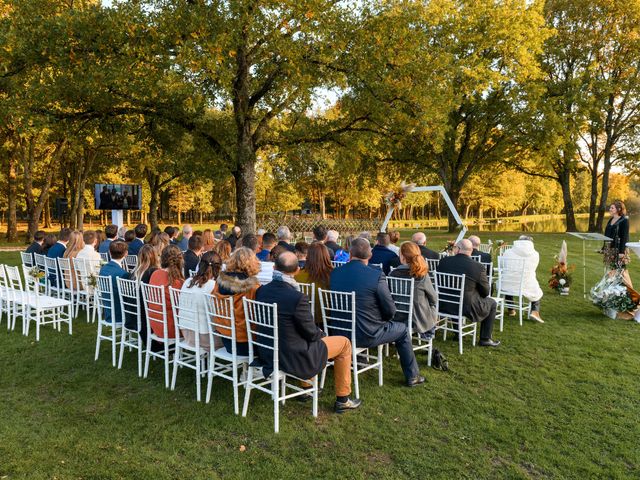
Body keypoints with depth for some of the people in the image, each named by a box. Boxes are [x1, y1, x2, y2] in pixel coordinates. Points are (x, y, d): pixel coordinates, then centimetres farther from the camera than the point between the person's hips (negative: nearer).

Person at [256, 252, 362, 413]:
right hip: (291, 357, -7)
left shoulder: (261, 291, -7)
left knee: (318, 336, 34)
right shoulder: (297, 298, -27)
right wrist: (321, 333, 9)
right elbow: (311, 333, -15)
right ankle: (342, 399, 22)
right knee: (344, 343, 11)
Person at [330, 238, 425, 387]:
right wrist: (383, 318, 11)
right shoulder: (377, 275, -19)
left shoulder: (334, 273, -5)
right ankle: (412, 376, 31)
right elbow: (390, 310, -13)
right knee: (402, 330, 21)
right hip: (368, 336, -5)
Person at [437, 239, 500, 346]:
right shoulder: (478, 267, -15)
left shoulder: (444, 261, -6)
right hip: (467, 307, -4)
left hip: (444, 306, 4)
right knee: (492, 303, 21)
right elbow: (486, 292, -4)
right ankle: (485, 339, 25)